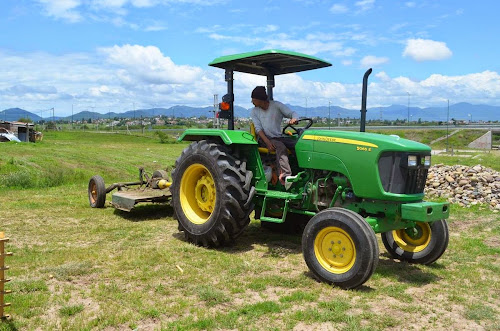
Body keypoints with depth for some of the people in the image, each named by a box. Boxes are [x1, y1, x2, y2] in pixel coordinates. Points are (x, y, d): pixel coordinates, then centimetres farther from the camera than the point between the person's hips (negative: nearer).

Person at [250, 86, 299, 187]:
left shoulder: (276, 105, 5)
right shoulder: (254, 111, 8)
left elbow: (292, 113, 0)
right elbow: (258, 129, -4)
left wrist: (294, 119, -28)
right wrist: (268, 143, -21)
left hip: (278, 137, 2)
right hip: (263, 139, -2)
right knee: (281, 147, -35)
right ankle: (285, 176, -49)